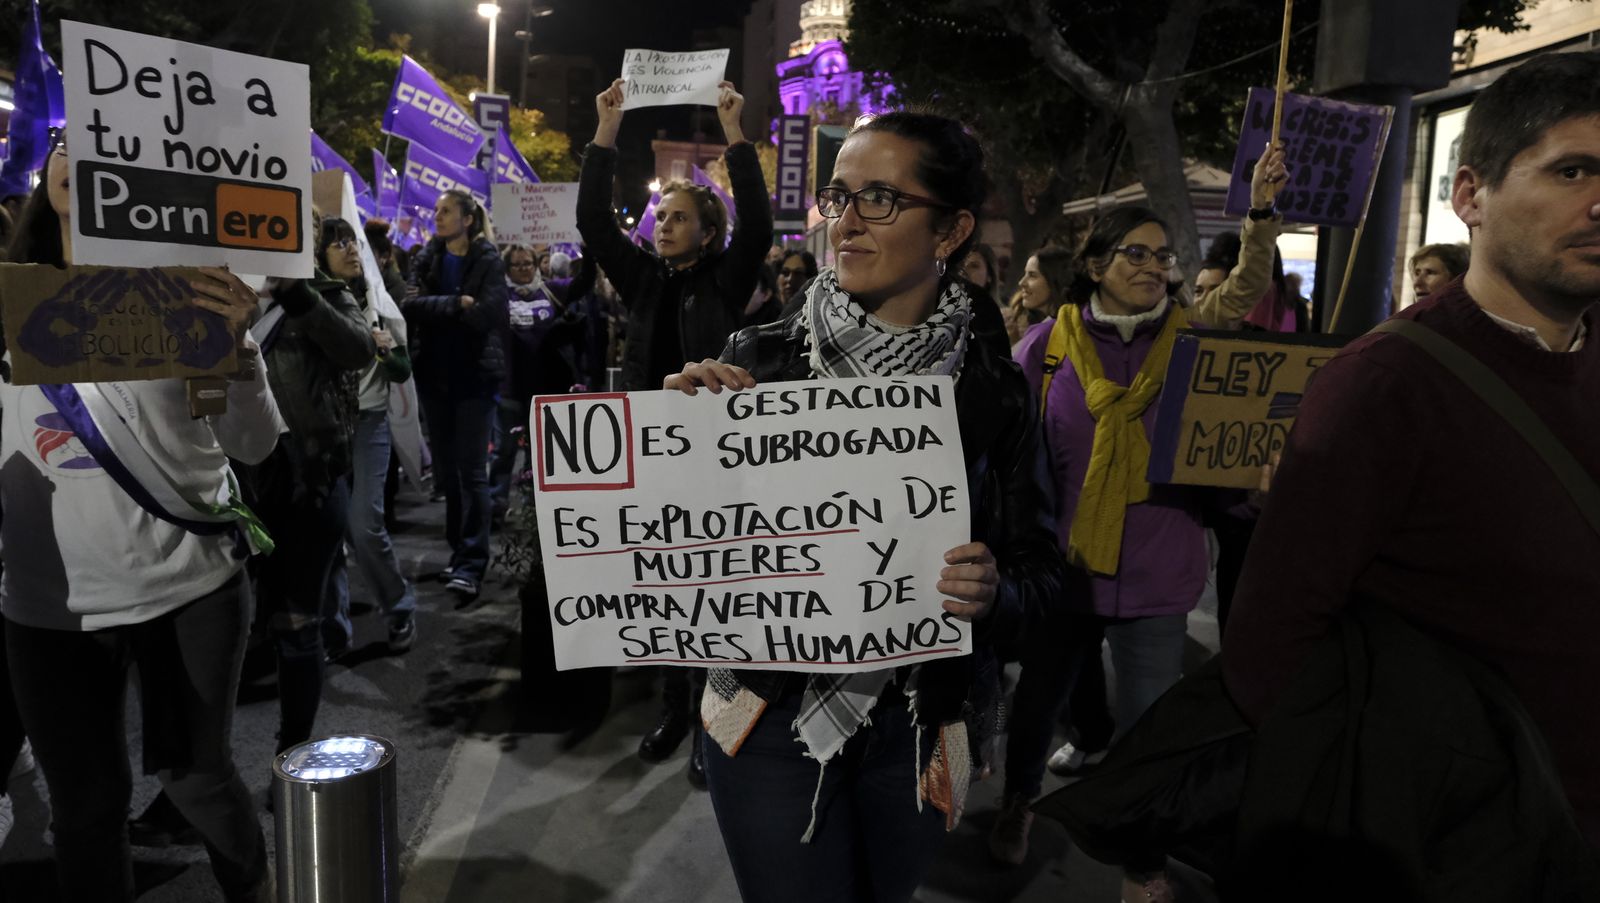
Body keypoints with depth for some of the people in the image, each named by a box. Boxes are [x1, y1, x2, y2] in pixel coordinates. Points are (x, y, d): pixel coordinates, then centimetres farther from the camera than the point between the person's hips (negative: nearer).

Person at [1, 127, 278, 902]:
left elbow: (254, 445, -6)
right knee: (85, 798, 13)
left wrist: (237, 345, -24)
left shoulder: (178, 294, -1)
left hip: (190, 581, -2)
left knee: (194, 772, 11)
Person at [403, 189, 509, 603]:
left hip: (474, 376, -5)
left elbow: (485, 314, -16)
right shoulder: (426, 260, 10)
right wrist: (457, 304, -16)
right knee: (446, 469, 10)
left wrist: (435, 308, -8)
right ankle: (460, 552, 21)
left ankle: (471, 564, -9)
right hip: (434, 375, 5)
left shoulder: (489, 261, -3)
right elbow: (410, 304, -6)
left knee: (471, 470, -8)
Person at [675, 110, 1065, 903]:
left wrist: (994, 592, -24)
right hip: (770, 717, -1)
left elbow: (1039, 571, -2)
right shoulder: (760, 360, -9)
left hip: (914, 731, 2)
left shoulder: (992, 393, -6)